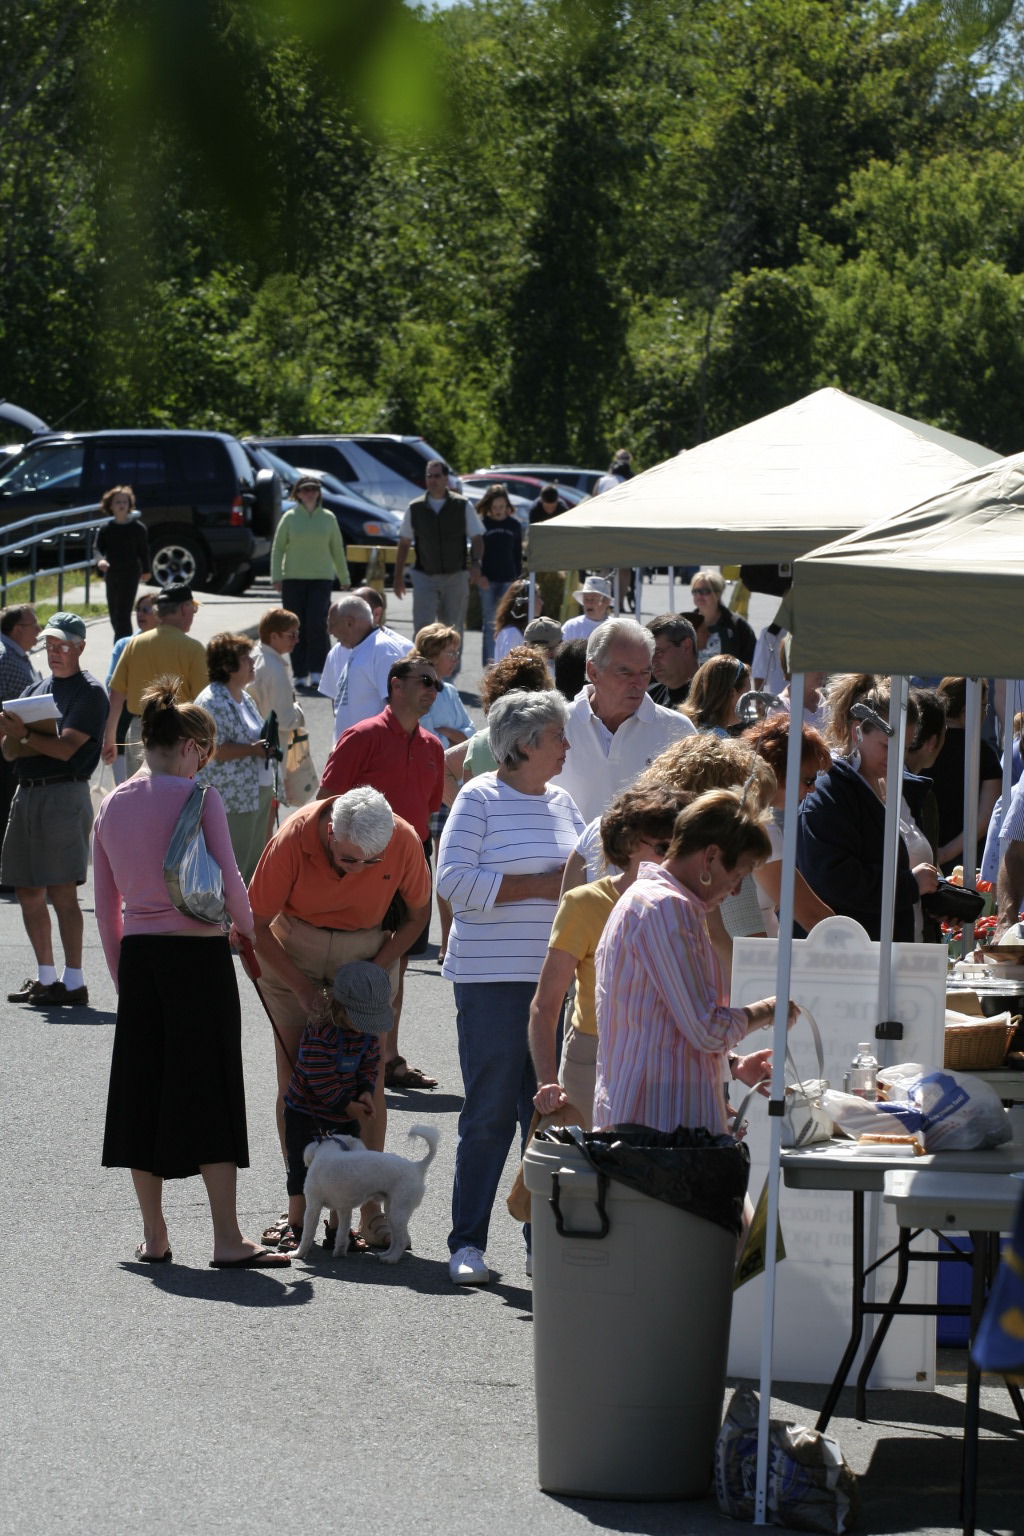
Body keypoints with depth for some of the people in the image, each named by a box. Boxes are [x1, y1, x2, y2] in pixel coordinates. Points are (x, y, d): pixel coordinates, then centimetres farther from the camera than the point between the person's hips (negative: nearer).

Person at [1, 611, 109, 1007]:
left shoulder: (90, 692, -3)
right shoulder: (34, 691, 19)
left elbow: (66, 748, -14)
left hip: (65, 793, -8)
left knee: (61, 891, -9)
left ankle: (74, 982, -7)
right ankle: (45, 977, 19)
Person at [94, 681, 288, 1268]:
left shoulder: (113, 806, 8)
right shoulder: (198, 798, -10)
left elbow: (107, 904, 12)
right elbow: (228, 881, -11)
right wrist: (247, 928, 7)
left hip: (139, 956, 5)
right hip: (198, 953, -5)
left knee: (144, 1089, 10)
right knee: (209, 1090, -2)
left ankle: (154, 1236, 15)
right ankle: (228, 1239, -2)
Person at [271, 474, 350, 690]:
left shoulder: (328, 518, 8)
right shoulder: (290, 518, 5)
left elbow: (337, 549, 14)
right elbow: (278, 548, 6)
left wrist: (344, 578, 16)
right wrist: (276, 576, -3)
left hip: (321, 577, 0)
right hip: (293, 578, 0)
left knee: (317, 623, -16)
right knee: (297, 628, 0)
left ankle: (316, 672, -13)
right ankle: (300, 674, 6)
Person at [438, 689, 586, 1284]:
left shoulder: (561, 802, 15)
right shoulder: (480, 799, -5)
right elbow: (455, 881, -14)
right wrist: (539, 886, -15)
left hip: (557, 981, 6)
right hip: (493, 979, -6)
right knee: (489, 1115, -4)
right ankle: (468, 1243, 4)